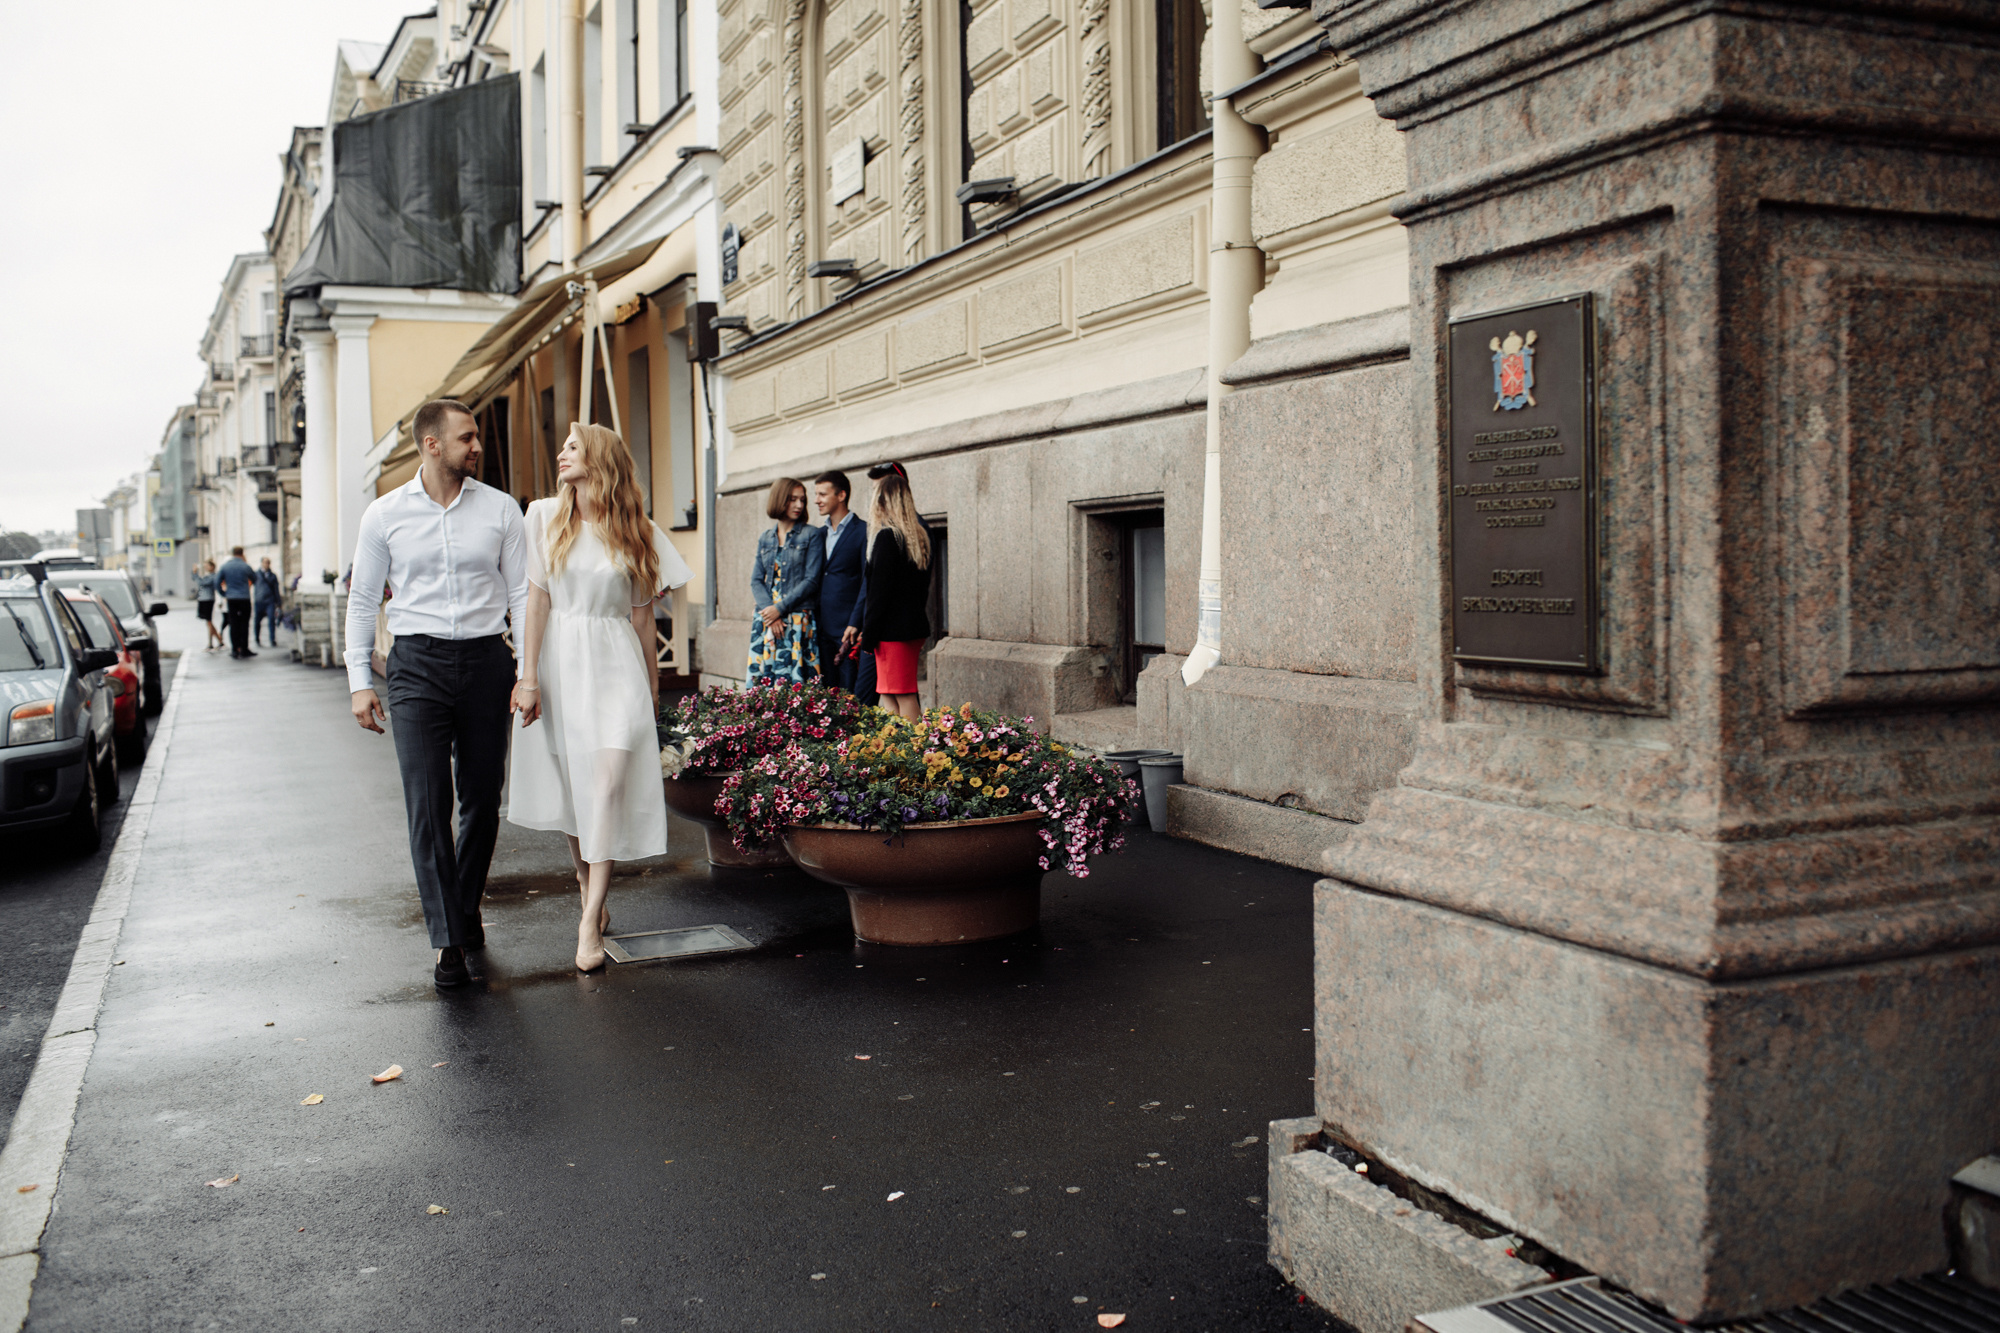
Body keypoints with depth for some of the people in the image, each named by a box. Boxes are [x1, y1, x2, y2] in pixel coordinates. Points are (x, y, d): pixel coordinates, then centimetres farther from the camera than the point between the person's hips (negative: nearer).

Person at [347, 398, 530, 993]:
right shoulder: (385, 514, 4)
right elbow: (362, 601, 10)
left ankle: (467, 907, 30)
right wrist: (359, 682, 4)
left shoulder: (500, 509, 4)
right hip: (418, 664, -1)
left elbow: (522, 593, 4)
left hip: (486, 660, 1)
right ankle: (449, 942, -6)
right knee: (428, 804, -8)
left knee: (483, 801, 8)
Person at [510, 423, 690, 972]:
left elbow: (641, 616, 9)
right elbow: (537, 597, 0)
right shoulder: (546, 516, 4)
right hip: (560, 659, 1)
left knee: (610, 784, -13)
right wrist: (529, 676, -5)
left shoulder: (636, 531, 4)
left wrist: (652, 686, 12)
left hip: (615, 662, -1)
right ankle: (592, 893, 27)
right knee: (573, 788, 8)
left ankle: (590, 924, -11)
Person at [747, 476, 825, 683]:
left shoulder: (812, 535, 2)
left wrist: (779, 608, -11)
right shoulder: (765, 539, 14)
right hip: (766, 621, 4)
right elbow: (756, 581, 9)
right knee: (762, 683, -1)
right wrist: (768, 610, -9)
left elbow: (811, 581, -6)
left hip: (798, 622, -4)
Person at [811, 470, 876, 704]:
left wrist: (855, 623, -17)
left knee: (853, 692, -6)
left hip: (849, 628, -7)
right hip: (824, 628, 7)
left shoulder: (862, 531, -6)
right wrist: (814, 621, 10)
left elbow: (868, 581, -11)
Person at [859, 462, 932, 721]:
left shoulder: (887, 536, -14)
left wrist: (868, 634, -9)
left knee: (904, 697, -5)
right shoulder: (921, 534, 10)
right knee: (889, 694, 12)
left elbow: (879, 591, -15)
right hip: (915, 625, 8)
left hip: (892, 629, -8)